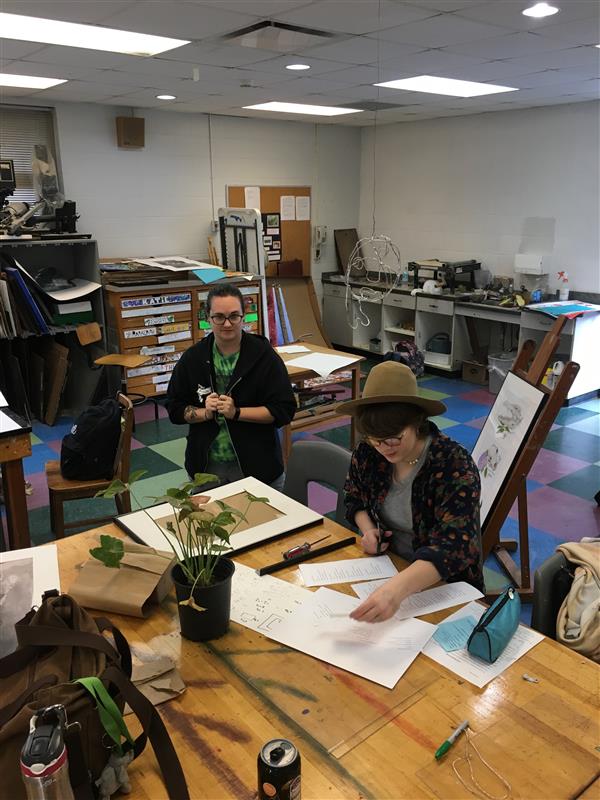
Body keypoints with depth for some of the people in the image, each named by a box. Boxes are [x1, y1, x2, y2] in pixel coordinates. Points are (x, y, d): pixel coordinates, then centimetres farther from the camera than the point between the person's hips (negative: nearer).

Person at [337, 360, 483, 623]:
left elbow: (452, 546, -35)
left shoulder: (456, 467, -23)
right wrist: (367, 529, -8)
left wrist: (398, 588, -52)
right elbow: (354, 498, 14)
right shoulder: (368, 453, -8)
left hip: (445, 584, -4)